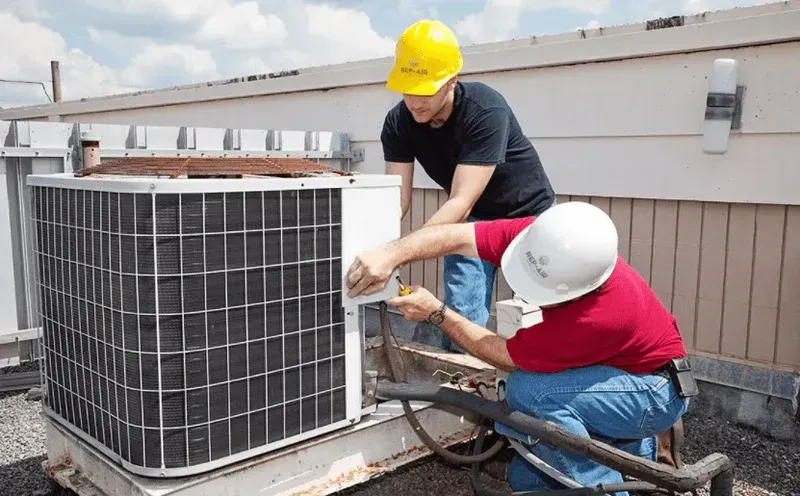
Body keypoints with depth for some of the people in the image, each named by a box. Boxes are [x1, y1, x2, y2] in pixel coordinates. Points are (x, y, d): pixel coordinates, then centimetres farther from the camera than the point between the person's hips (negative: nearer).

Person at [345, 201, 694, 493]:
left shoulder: (602, 315, -40)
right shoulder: (543, 239, -24)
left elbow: (507, 358, -27)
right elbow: (458, 237, -23)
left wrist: (436, 313, -22)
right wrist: (391, 254, -37)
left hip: (656, 390, -7)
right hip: (608, 374, 7)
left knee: (527, 391, -31)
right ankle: (632, 450, 18)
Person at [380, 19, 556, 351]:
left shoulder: (486, 111, -34)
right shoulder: (398, 122, -18)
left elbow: (461, 202, -41)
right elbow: (396, 198, -22)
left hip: (528, 215, -3)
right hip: (471, 220, 4)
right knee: (460, 321, -7)